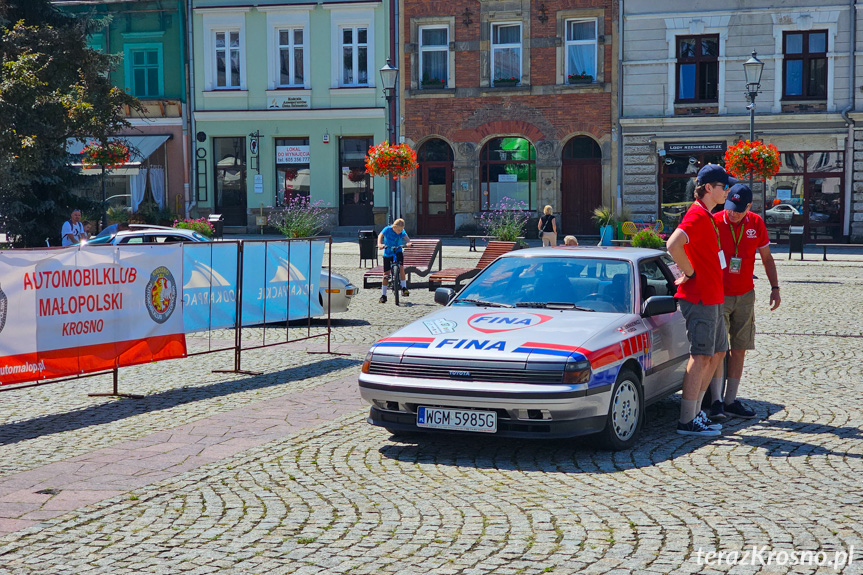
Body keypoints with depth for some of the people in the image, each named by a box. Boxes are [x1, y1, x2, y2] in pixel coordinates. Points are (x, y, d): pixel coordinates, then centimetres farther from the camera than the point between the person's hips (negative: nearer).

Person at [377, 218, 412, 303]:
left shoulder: (402, 232, -10)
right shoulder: (387, 229, -15)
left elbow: (406, 237, -21)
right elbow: (380, 236, -19)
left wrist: (408, 243, -44)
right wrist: (379, 244, -38)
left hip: (398, 252, 1)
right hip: (387, 254, -1)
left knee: (401, 267, -24)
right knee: (386, 274, -1)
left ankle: (404, 288, -13)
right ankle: (383, 295, 8)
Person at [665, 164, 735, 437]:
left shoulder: (707, 216, 16)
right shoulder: (697, 215, -16)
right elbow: (673, 245, -31)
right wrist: (690, 272, -19)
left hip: (712, 298, 10)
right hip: (699, 298, -10)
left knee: (718, 352, 15)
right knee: (701, 356, -7)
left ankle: (695, 412, 20)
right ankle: (687, 421, -3)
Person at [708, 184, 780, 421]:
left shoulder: (756, 223, 1)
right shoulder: (713, 222, -9)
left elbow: (767, 258, 10)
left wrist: (775, 288, 5)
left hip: (745, 295, 4)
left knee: (739, 348, 5)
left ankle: (731, 401, 12)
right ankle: (716, 401, -11)